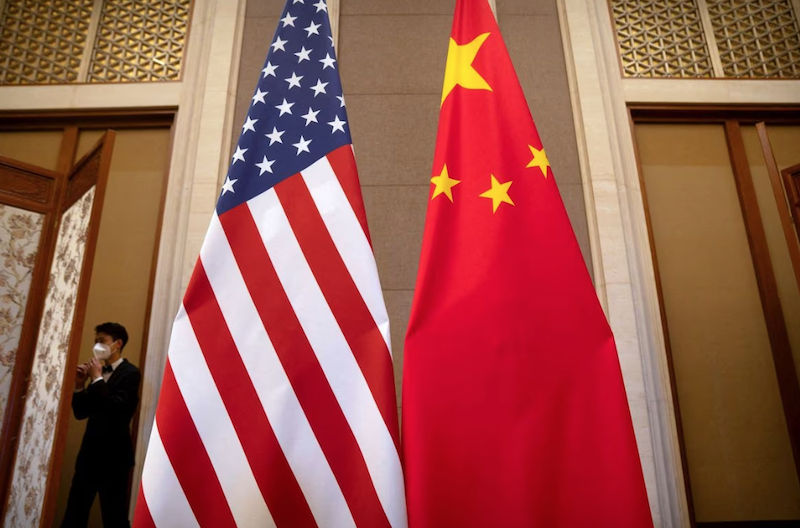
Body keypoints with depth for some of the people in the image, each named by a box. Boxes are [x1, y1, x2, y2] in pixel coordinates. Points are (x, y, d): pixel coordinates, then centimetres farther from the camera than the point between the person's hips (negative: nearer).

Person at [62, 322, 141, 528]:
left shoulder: (130, 373, -10)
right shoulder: (99, 373, 11)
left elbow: (117, 408, -23)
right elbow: (81, 413, 14)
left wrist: (97, 379, -15)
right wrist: (80, 386, -2)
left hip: (113, 454, -7)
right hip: (90, 451, 7)